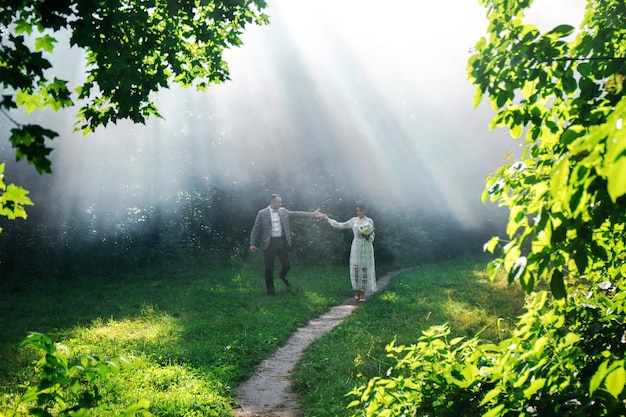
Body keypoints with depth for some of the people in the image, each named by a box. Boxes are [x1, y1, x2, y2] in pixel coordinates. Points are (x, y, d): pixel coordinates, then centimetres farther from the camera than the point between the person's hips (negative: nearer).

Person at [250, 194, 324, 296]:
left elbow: (297, 214, 3)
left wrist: (313, 214, -4)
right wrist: (252, 244, -6)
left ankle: (282, 276, 44)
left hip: (282, 241, 4)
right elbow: (256, 229, -2)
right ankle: (270, 290, 21)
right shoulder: (262, 213, -5)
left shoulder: (283, 211, 7)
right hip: (269, 243, -3)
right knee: (269, 268, 5)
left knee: (287, 264, 9)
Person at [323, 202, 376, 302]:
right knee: (355, 269, 0)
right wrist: (328, 219, 11)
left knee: (364, 269, -3)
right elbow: (340, 225, 12)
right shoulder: (354, 220, 7)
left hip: (366, 247, -3)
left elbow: (372, 235, 2)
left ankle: (363, 294, 3)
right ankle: (357, 291, 12)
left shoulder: (369, 221, -1)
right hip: (356, 246, 3)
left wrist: (368, 236, -21)